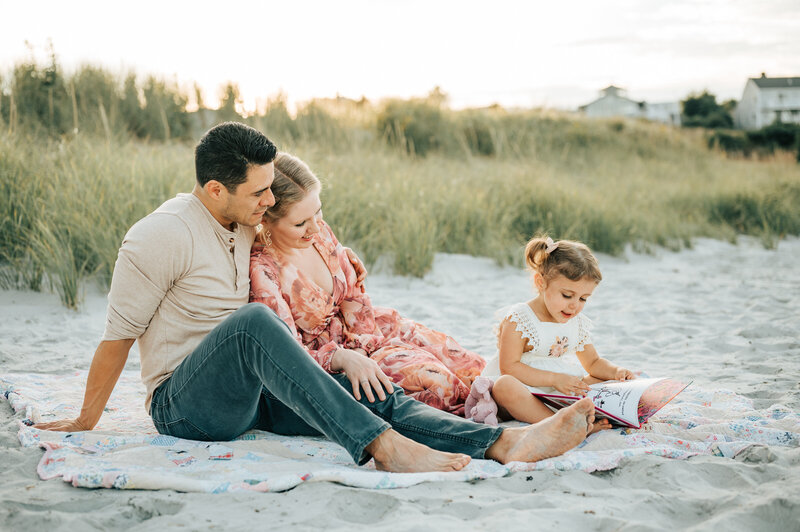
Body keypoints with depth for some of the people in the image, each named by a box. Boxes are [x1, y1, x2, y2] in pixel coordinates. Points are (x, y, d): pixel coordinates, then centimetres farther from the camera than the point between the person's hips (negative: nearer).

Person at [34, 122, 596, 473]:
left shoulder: (247, 226, 9)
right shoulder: (161, 236, -14)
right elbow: (119, 335, -9)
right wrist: (85, 423, -1)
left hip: (252, 394, 7)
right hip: (184, 404, -7)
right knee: (253, 320, -38)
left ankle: (504, 443, -32)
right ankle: (382, 446, -46)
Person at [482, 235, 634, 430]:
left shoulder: (579, 324, 7)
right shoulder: (518, 319, -14)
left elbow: (593, 363, 20)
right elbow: (508, 367, -20)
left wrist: (615, 371, -3)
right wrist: (555, 379, -26)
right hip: (524, 392, -7)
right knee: (505, 385, -39)